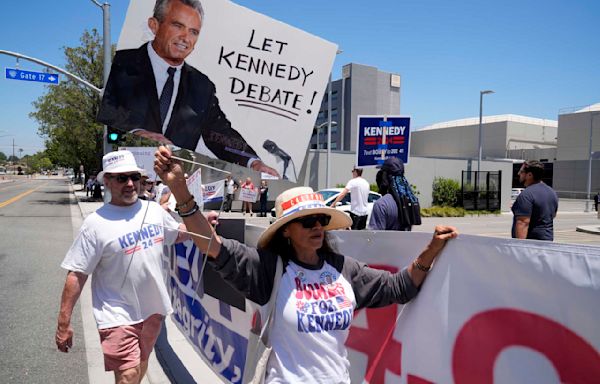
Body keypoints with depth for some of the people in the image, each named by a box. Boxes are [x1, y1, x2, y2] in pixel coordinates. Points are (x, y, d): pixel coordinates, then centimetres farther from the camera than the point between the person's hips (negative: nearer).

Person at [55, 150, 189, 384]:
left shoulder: (154, 210, -1)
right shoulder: (96, 224, -16)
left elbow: (177, 233, 17)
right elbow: (76, 276, -14)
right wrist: (63, 324, -13)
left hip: (153, 309, 6)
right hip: (118, 316, -5)